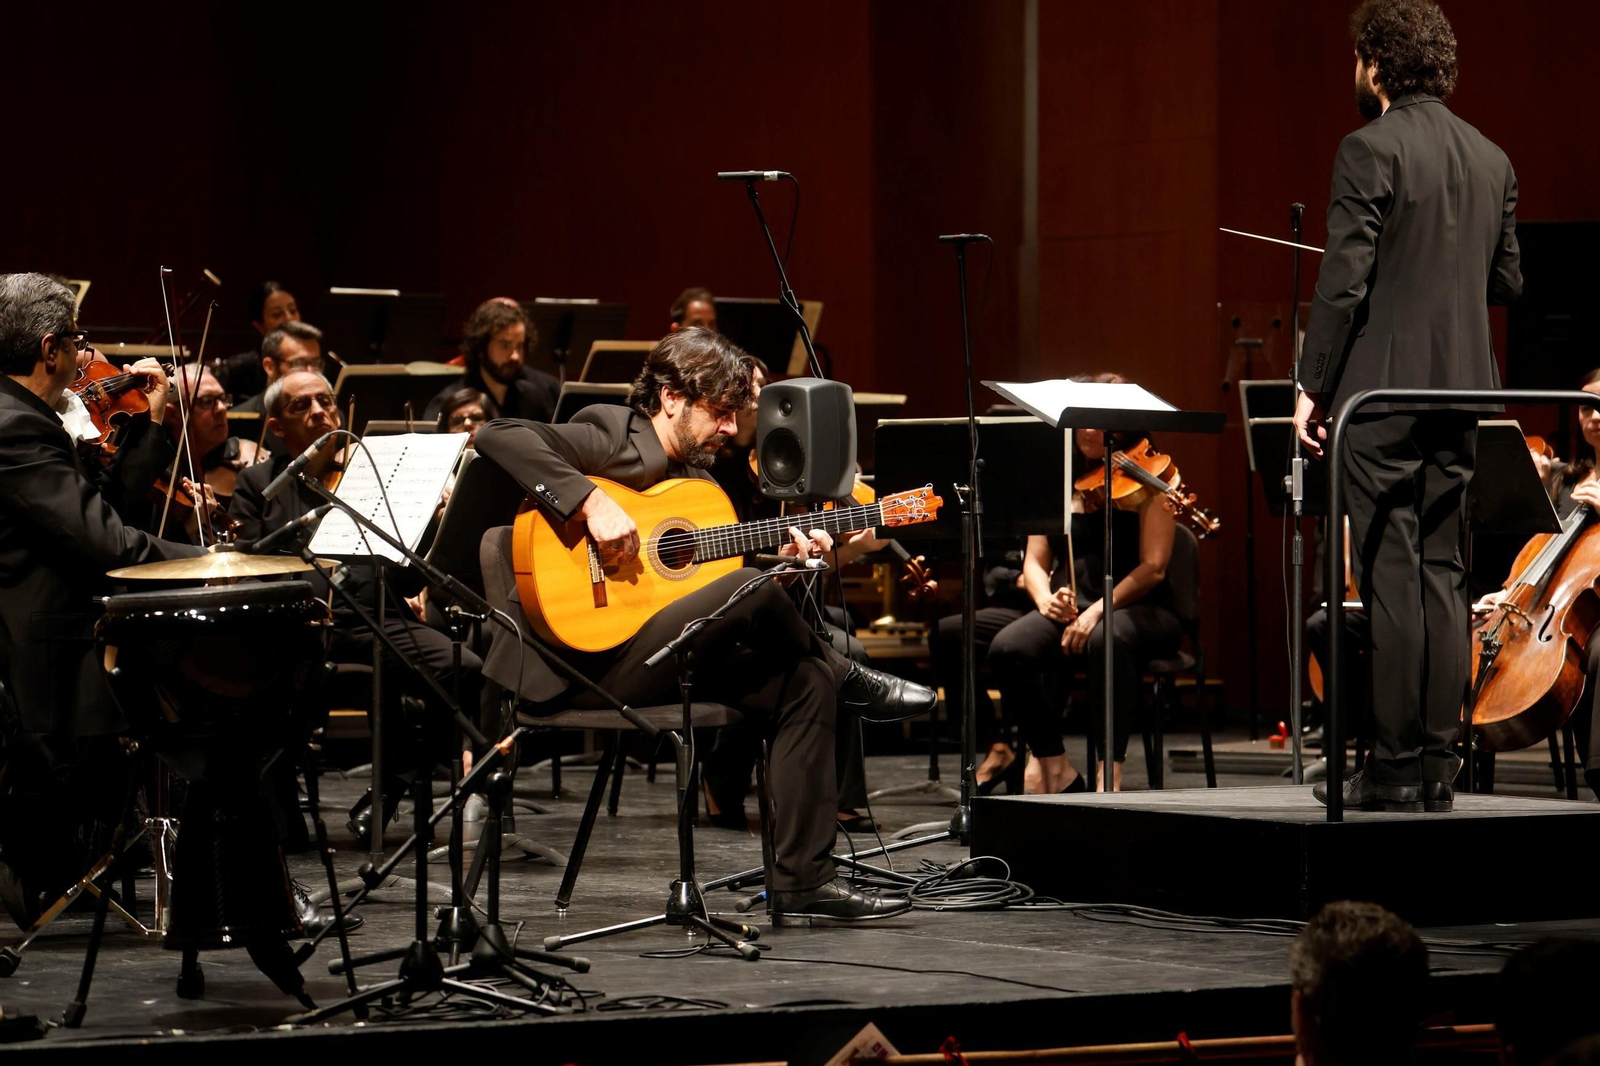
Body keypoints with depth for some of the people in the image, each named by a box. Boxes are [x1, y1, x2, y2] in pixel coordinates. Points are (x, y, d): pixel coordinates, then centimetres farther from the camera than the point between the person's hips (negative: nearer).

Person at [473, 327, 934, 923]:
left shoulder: (696, 479, 19)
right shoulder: (614, 436, -8)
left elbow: (714, 585, 16)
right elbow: (497, 437, -22)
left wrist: (782, 560, 0)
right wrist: (591, 502, -28)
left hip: (656, 660, 9)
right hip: (579, 663, -9)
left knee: (807, 679, -4)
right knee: (752, 592, -25)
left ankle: (802, 880, -5)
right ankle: (848, 678, 6)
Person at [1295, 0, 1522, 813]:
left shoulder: (1372, 150, -10)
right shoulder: (1490, 159, 10)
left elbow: (1344, 280, -14)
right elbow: (1507, 281, 14)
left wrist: (1313, 386, -7)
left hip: (1383, 387, -6)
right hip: (1460, 388, 6)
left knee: (1390, 573, -5)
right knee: (1442, 571, 8)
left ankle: (1395, 765, -4)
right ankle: (1437, 762, 8)